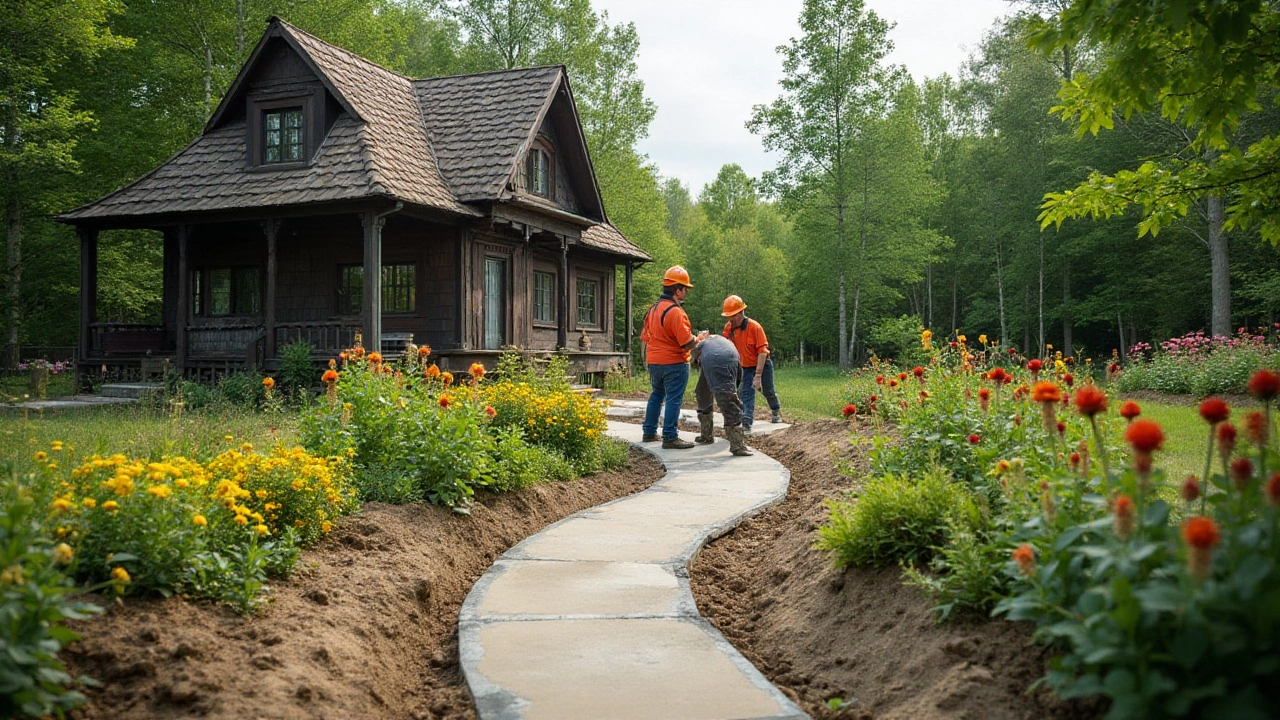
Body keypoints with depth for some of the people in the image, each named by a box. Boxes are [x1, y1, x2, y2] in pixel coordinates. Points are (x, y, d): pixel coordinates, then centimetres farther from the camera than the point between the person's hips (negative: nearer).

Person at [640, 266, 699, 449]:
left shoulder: (653, 309, 9)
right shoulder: (675, 312, -19)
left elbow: (644, 337, 15)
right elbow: (687, 343, -21)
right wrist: (700, 339, -2)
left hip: (654, 361, 9)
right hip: (674, 363, -9)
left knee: (656, 395, 19)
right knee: (673, 399, -4)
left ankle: (649, 432, 25)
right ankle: (670, 437, -4)